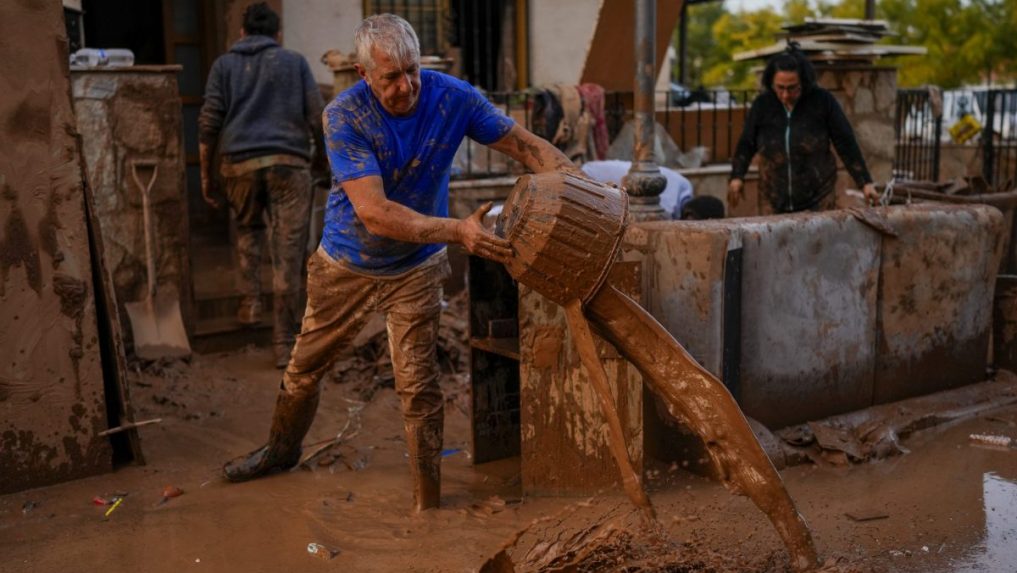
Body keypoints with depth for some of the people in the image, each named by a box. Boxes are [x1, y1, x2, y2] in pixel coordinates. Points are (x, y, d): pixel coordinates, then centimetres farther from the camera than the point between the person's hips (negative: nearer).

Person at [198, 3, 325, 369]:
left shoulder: (225, 65, 15)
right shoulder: (294, 62, 13)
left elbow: (209, 123, 6)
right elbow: (317, 118, 6)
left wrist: (206, 175, 11)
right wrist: (325, 157, 18)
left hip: (240, 162, 2)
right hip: (288, 161, -1)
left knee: (247, 230, 28)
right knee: (288, 254, -1)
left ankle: (250, 303, 19)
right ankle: (284, 344, 0)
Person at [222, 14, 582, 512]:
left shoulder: (452, 97, -19)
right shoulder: (345, 116, -27)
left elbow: (526, 145, -12)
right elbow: (375, 213, -36)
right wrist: (457, 231, -46)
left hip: (415, 269, 0)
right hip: (346, 265, 0)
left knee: (418, 386, -4)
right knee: (305, 367, 18)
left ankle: (427, 502, 13)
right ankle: (281, 449, 46)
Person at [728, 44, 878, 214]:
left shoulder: (823, 101, -7)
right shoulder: (762, 104, -3)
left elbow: (846, 144, -3)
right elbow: (746, 144, 7)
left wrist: (865, 182, -3)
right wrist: (737, 176, -7)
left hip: (818, 199, -2)